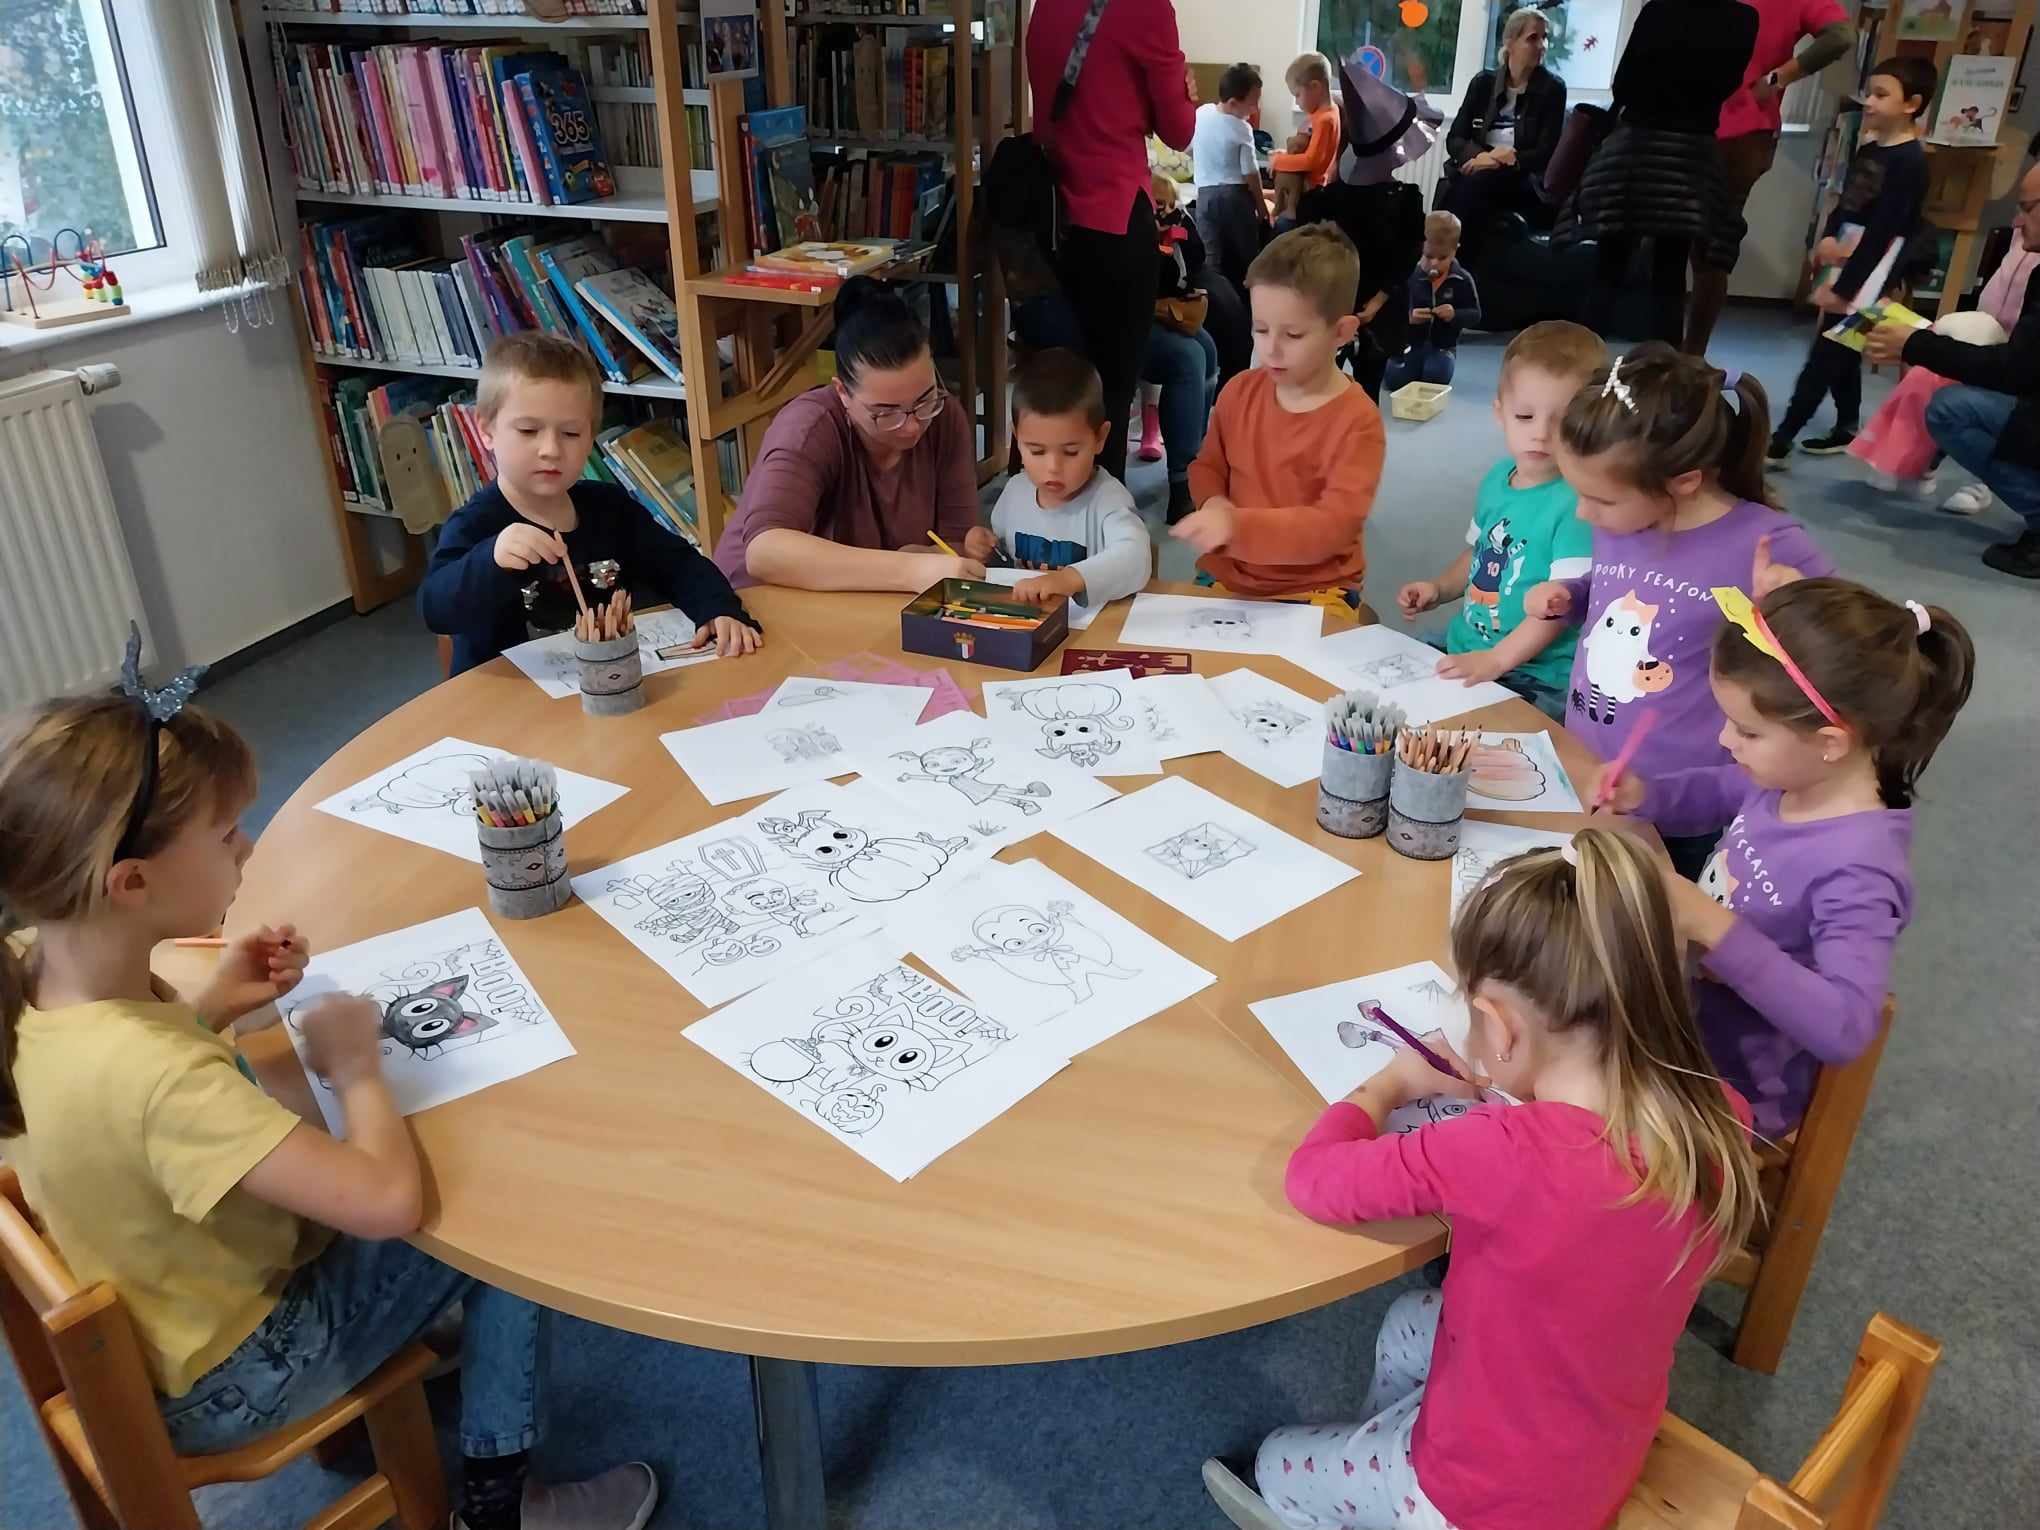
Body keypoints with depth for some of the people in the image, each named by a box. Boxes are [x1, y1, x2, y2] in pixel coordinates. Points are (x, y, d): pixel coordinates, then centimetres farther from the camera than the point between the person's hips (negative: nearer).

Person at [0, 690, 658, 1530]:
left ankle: (374, 1362, 36)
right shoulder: (161, 1076, -42)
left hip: (150, 1317, 8)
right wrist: (356, 1066, -26)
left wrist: (211, 1004, -8)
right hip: (220, 1384, -8)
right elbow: (391, 1200, -45)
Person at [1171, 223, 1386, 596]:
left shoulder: (1357, 421, -13)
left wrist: (1237, 526, -33)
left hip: (1314, 592, -4)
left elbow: (1335, 525, -21)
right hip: (1227, 577, 4)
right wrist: (1214, 504, -8)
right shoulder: (1239, 391, 3)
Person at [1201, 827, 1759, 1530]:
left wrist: (1391, 1082, -8)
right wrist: (1516, 1083, -6)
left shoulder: (1501, 1154, -40)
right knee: (1410, 1320, 31)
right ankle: (1364, 1473, 48)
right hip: (1607, 1462, 6)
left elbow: (1311, 1177, -24)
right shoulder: (1718, 1118, -21)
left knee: (1277, 1464, 22)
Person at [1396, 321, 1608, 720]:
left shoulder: (1581, 501, -18)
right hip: (1463, 649, 8)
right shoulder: (1497, 478, 6)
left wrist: (1498, 659, -26)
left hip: (1537, 678, -8)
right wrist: (1439, 589, 9)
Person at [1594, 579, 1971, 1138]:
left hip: (1733, 1087, -7)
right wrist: (1645, 795, -6)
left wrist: (1715, 928, -40)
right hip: (1685, 1008, 7)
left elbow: (1845, 1027, -38)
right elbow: (1722, 791, 14)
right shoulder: (1791, 779, -9)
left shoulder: (1854, 868, -31)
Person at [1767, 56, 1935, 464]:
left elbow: (1883, 231, -17)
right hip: (1841, 264, 8)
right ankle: (1847, 429, 27)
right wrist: (1828, 236, -4)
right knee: (1839, 355, 14)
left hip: (1866, 273, -8)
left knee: (1824, 357, -11)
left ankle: (1779, 443, -14)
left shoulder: (1910, 160, -13)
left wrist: (1845, 286, -19)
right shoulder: (1867, 148, 11)